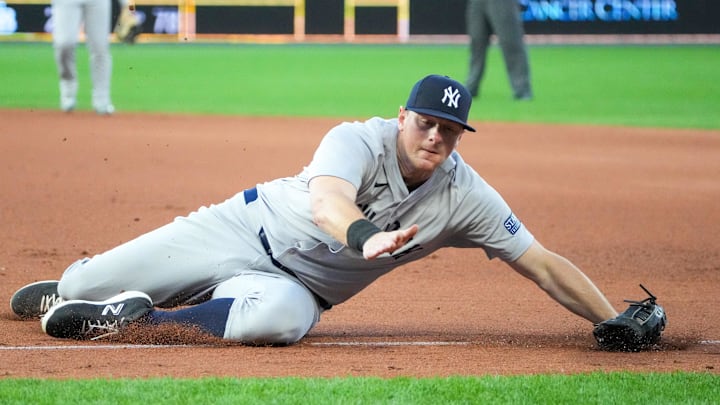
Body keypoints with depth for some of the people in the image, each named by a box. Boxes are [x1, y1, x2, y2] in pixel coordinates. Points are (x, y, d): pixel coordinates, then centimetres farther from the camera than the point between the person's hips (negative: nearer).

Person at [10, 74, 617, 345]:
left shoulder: (466, 196, -11)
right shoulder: (358, 141, -21)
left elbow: (542, 263, -9)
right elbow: (325, 201, -42)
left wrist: (616, 322, -19)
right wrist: (365, 236, -65)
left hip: (299, 284, 1)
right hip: (247, 227, -1)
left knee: (277, 316, -40)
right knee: (86, 284, -2)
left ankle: (137, 314, -17)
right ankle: (70, 291, 40)